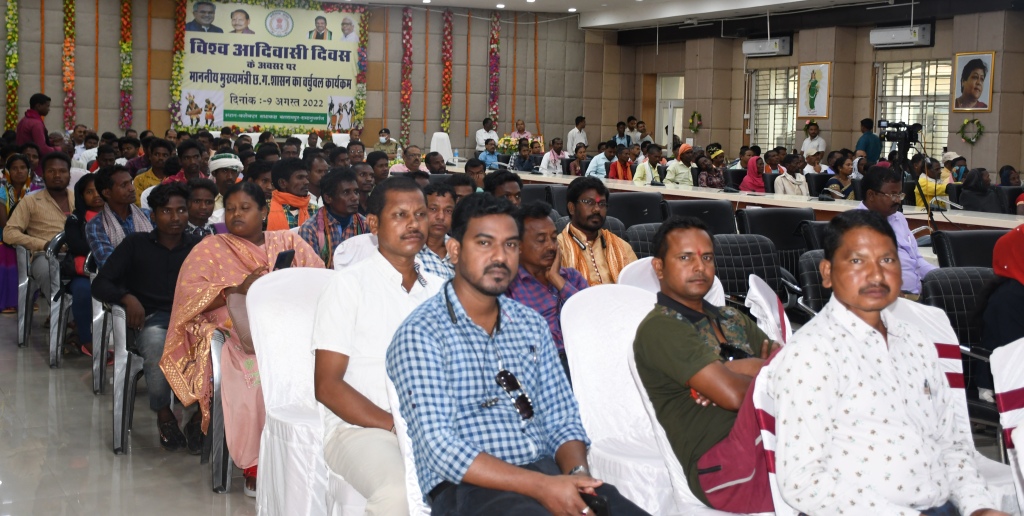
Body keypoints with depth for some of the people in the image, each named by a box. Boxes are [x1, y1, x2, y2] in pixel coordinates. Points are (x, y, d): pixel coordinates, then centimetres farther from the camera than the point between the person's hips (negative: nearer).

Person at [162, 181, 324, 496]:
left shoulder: (288, 242, 18)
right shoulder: (209, 248, 13)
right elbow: (187, 295, 0)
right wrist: (238, 290, -13)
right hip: (237, 337, -2)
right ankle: (254, 466, -19)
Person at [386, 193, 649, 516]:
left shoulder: (531, 325, 15)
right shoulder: (420, 333, -5)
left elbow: (563, 420, 15)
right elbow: (440, 447, -14)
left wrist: (577, 474, -8)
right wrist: (542, 487, -21)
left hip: (547, 474, 5)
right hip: (469, 487, -5)